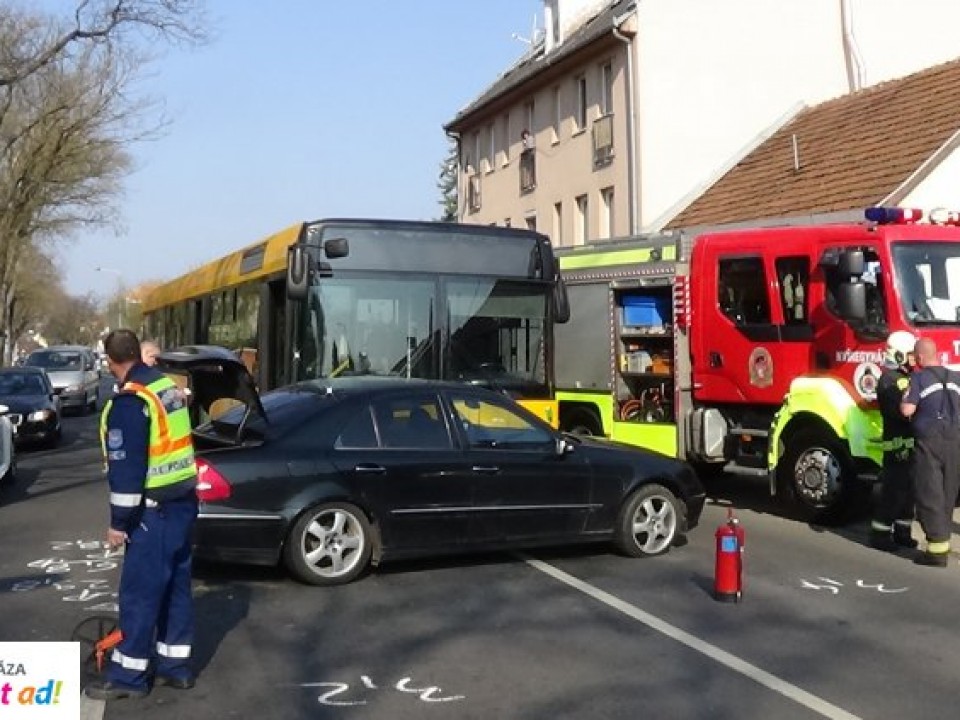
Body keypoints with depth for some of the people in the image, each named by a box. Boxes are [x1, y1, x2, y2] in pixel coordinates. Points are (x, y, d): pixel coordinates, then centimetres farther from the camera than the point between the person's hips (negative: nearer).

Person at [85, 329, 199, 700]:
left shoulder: (130, 402, -18)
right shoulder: (168, 386, 9)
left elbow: (126, 467, -19)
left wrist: (119, 521, -14)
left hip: (156, 509, -9)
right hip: (183, 501, 9)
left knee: (140, 590, 0)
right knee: (176, 586, 14)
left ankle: (128, 675, 8)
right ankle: (175, 666, 22)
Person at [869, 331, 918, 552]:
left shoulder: (907, 378, 18)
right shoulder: (888, 381, -13)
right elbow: (902, 411, -25)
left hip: (911, 444, 9)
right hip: (898, 445, -9)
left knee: (908, 490, 14)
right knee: (893, 492, -5)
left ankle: (902, 531, 23)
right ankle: (880, 534, 3)